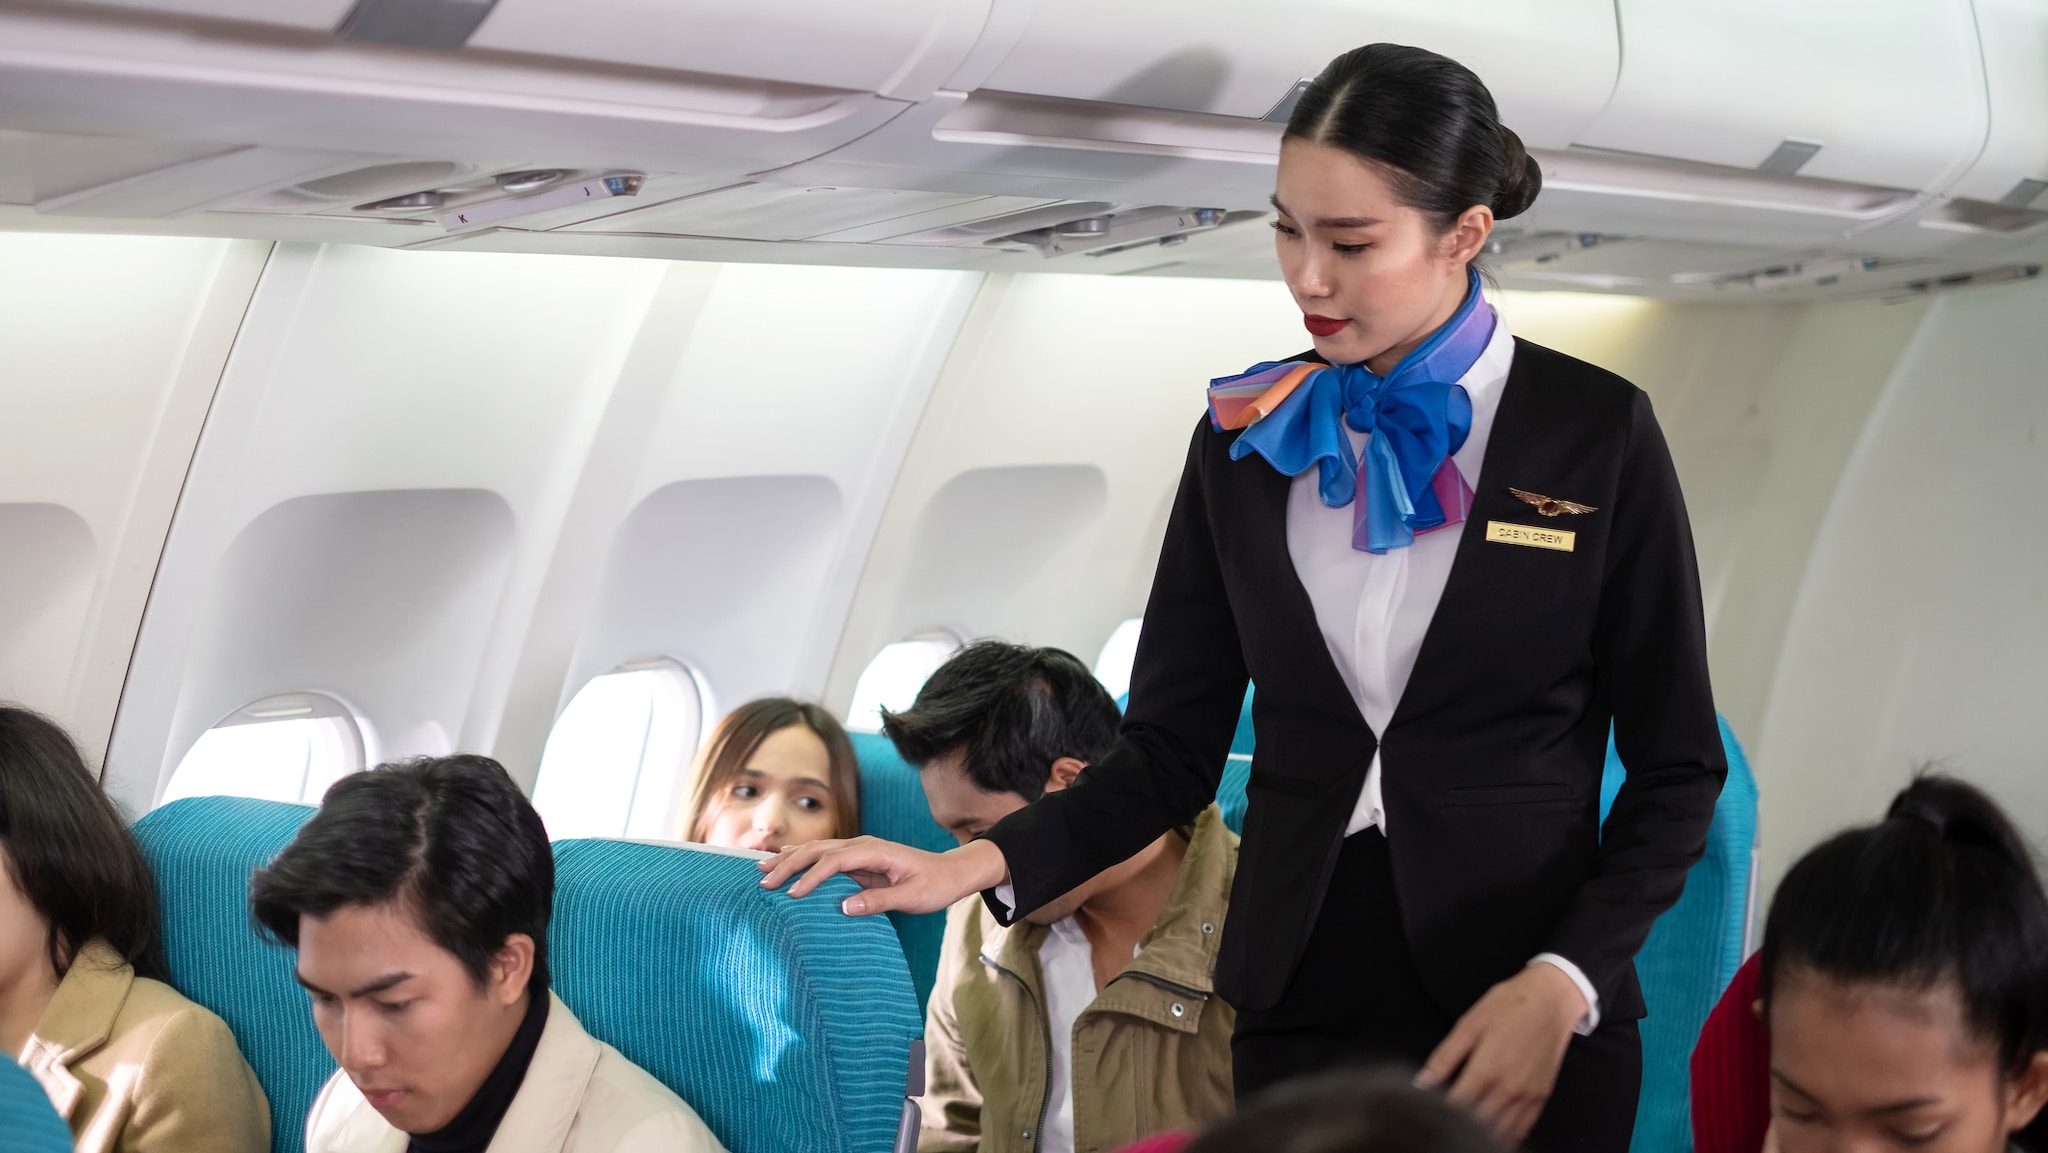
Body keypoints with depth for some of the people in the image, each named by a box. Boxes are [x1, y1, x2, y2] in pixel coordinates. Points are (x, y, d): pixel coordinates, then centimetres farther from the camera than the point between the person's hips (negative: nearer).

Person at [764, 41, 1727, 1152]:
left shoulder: (1595, 432, -4)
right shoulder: (1246, 438, 4)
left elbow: (1676, 767, -1)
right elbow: (1171, 748, 5)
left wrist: (1564, 984, -13)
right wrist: (980, 863, -10)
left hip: (1531, 1022, -2)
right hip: (1299, 1008, 2)